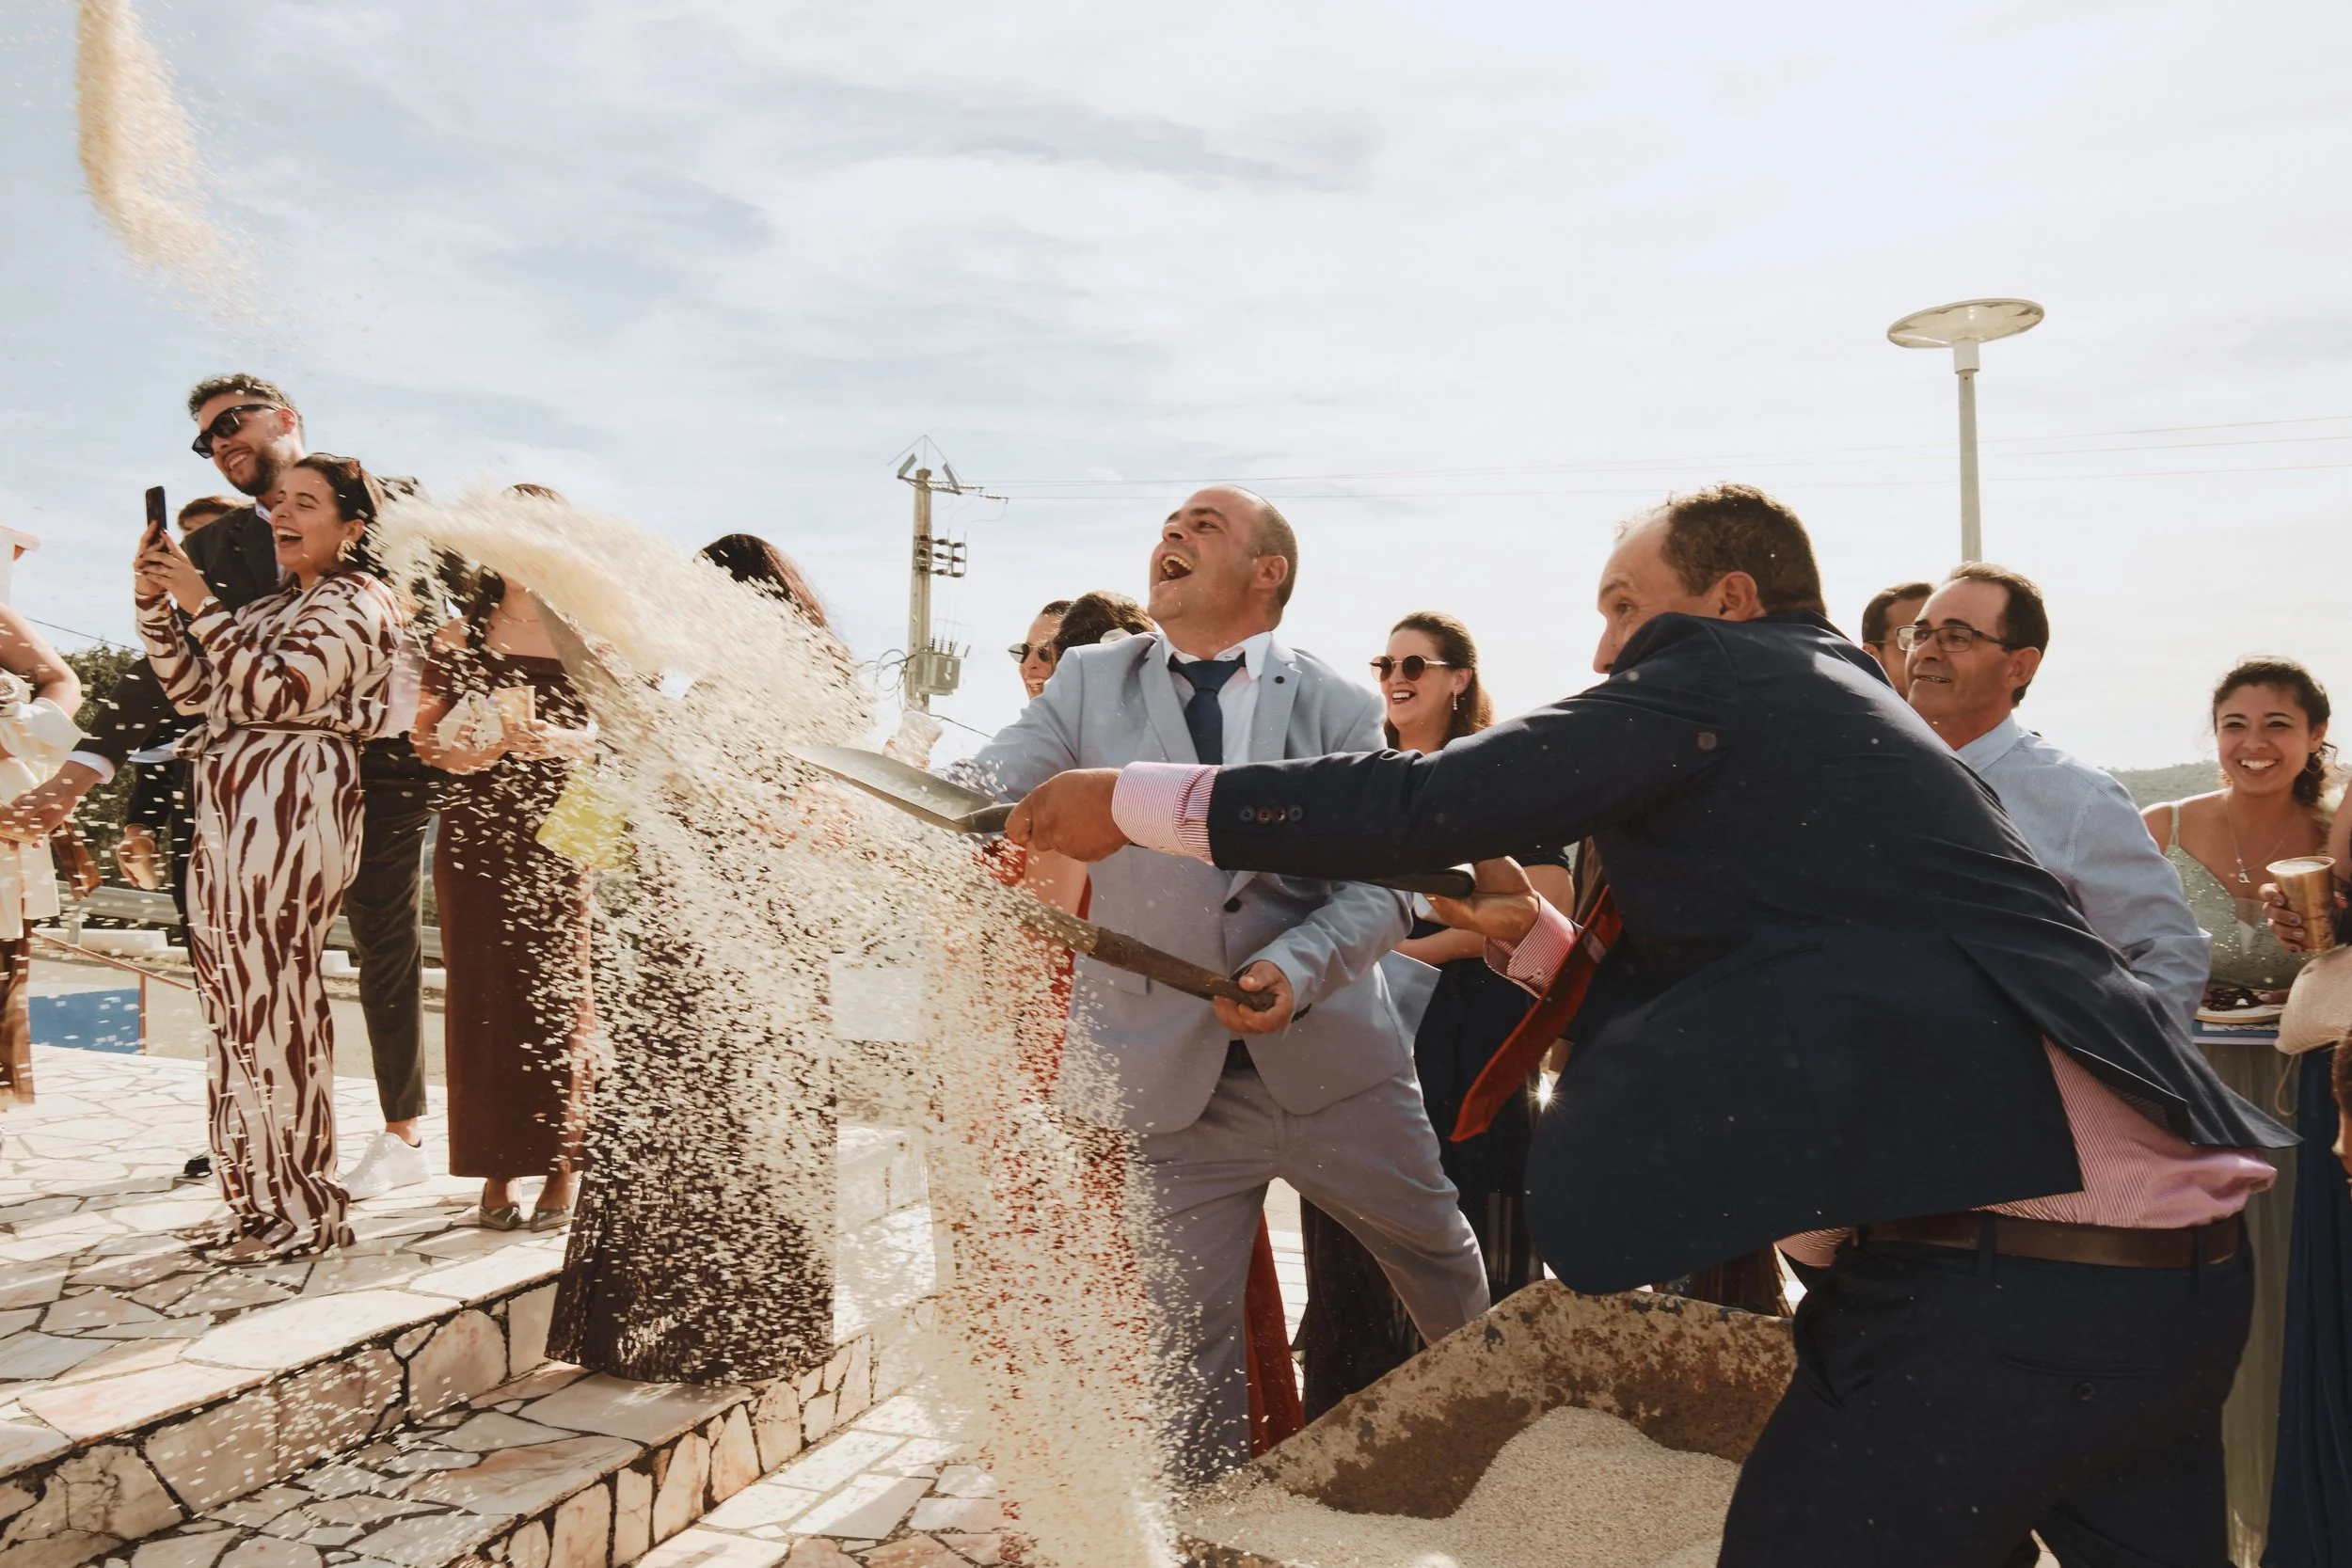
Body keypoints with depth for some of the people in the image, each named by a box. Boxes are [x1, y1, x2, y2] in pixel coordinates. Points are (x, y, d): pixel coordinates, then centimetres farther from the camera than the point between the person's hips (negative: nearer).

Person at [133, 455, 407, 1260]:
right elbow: (193, 690, 19)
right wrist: (156, 603, 8)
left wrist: (200, 605, -14)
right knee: (236, 1000, 9)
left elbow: (279, 691, -18)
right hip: (233, 811, 9)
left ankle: (305, 1209, 1)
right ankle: (266, 1195, 18)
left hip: (292, 807, -9)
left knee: (273, 1001, -8)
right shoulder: (275, 602, 23)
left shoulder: (357, 601, -5)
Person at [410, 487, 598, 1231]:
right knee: (482, 994, 1)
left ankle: (564, 1166, 6)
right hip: (475, 833, 2)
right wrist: (458, 749, -11)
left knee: (558, 993, -4)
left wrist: (554, 740, -18)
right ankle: (499, 1168, 10)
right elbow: (425, 734, 11)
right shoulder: (459, 638, 13)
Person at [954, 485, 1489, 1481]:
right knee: (1184, 1342, 7)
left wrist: (1296, 968, -25)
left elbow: (1383, 884, -6)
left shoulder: (1338, 709, -1)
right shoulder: (1089, 683, 3)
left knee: (1444, 1265, 21)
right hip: (1168, 1083, -1)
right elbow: (980, 791, -10)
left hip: (1331, 1063, 1)